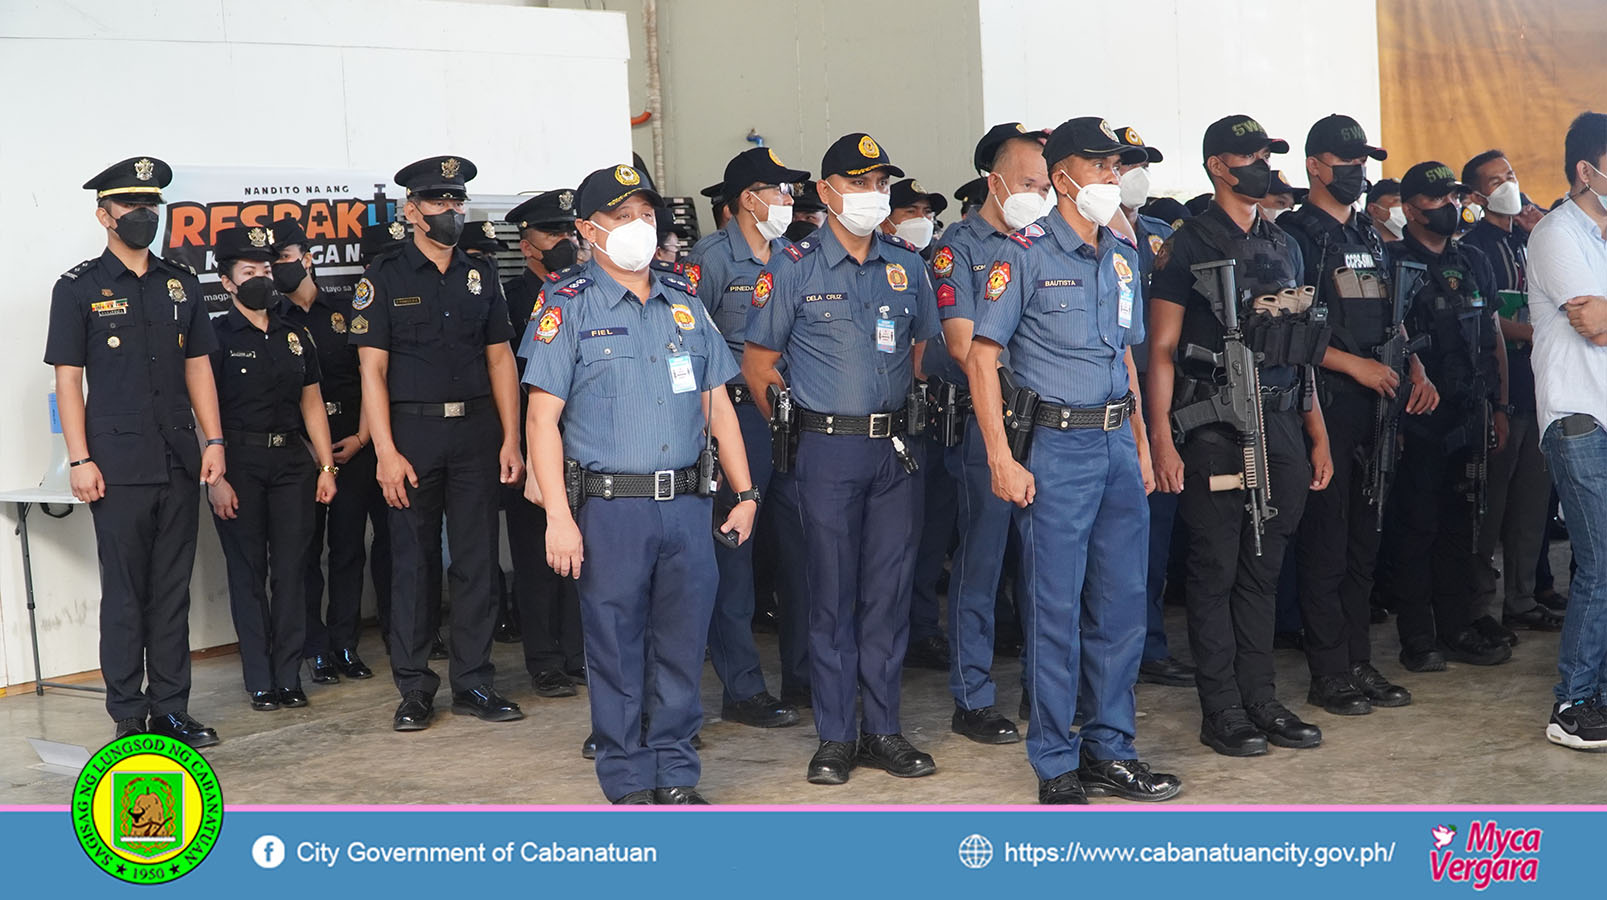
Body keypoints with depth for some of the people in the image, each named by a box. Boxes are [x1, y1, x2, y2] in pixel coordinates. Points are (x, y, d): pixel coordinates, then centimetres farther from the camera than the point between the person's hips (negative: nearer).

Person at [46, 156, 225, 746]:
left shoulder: (181, 283, 13)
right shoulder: (78, 288, 1)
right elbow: (68, 378, -2)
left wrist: (213, 441, 5)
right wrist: (80, 460, -9)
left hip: (180, 464, 4)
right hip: (119, 467, -4)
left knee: (173, 591, 8)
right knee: (125, 596, 1)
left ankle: (171, 709, 16)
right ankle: (129, 718, 9)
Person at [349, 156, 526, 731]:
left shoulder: (481, 277, 11)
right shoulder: (384, 279, 0)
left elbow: (500, 360, 11)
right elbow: (372, 370, -5)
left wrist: (510, 440, 2)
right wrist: (386, 452, -13)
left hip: (476, 433, 3)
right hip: (413, 433, -3)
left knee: (476, 561, 6)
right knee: (412, 562, 2)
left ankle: (473, 683, 15)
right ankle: (414, 688, 12)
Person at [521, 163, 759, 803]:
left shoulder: (685, 301, 15)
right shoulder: (568, 306, 0)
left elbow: (717, 403, 18)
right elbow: (543, 418, -5)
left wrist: (744, 492, 12)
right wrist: (558, 516, -13)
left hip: (687, 505, 4)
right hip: (609, 508, -4)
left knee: (682, 647, 8)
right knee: (617, 650, 3)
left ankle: (676, 776, 21)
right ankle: (630, 784, 15)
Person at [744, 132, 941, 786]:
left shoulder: (907, 265, 10)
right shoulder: (793, 268, -1)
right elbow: (758, 363, 3)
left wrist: (906, 420, 11)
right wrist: (796, 432, 2)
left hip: (895, 450, 4)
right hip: (827, 452, -3)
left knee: (889, 590, 7)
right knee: (832, 593, 1)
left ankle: (883, 730, 17)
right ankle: (835, 737, 11)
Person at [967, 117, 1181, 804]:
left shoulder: (1122, 256, 14)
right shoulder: (1027, 252, -6)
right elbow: (982, 355, -9)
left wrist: (1142, 445, 17)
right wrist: (1002, 459, -14)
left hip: (1118, 444, 7)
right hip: (1057, 445, -7)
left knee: (1122, 605, 10)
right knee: (1055, 609, -1)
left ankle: (1110, 752, 23)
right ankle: (1057, 767, 9)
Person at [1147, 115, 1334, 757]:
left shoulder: (1285, 248, 16)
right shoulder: (1187, 247, -3)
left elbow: (1302, 349, 19)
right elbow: (1161, 348, -7)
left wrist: (1318, 435, 14)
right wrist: (1161, 438, -16)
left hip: (1281, 427, 6)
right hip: (1215, 430, -6)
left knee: (1263, 569, 11)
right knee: (1216, 570, 0)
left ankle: (1261, 698, 19)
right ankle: (1221, 710, 7)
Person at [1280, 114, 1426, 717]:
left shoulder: (1371, 239, 19)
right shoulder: (1294, 234, -6)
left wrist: (1416, 372, 8)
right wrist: (1354, 365, -17)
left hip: (1373, 403, 8)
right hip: (1325, 403, -8)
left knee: (1363, 540, 11)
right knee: (1325, 542, -4)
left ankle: (1359, 663, 19)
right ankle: (1329, 674, 3)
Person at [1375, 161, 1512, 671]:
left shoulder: (1474, 263, 15)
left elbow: (1494, 338, 18)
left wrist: (1499, 405, 13)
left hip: (1469, 417, 6)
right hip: (1418, 418, -6)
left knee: (1459, 525, 10)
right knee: (1416, 526, -1)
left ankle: (1456, 630, 18)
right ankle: (1417, 639, 5)